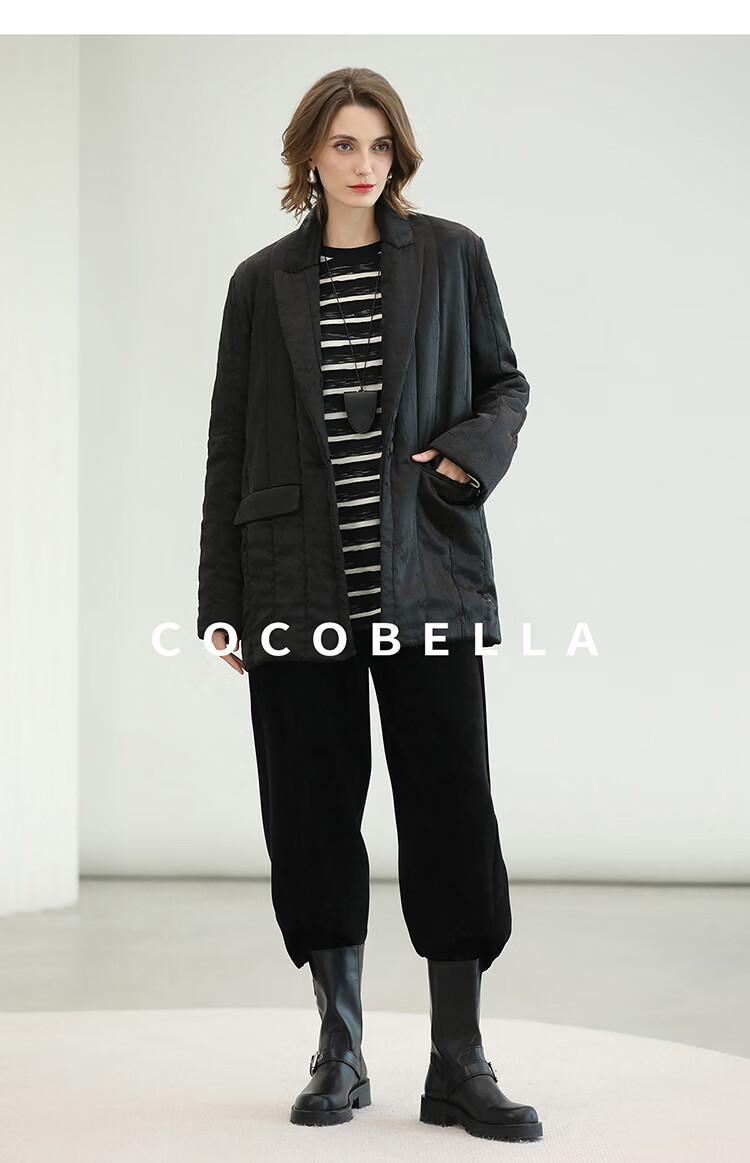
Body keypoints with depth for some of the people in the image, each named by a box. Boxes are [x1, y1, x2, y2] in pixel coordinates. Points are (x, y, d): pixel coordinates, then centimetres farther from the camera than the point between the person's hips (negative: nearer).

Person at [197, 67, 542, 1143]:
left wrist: (475, 449, -10)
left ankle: (460, 1066, 7)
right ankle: (340, 1054, 18)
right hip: (300, 588, 1)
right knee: (312, 812, 4)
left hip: (426, 579, -1)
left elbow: (506, 383, 14)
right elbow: (231, 445, 9)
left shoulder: (450, 256, 6)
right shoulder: (264, 283, 8)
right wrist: (220, 600, 6)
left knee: (452, 808, -3)